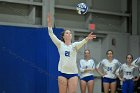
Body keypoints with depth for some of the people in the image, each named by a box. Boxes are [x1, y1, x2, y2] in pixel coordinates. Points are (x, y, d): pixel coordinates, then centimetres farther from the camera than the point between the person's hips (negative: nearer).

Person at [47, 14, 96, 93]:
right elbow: (51, 35, -6)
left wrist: (86, 39, -39)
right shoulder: (60, 44, 6)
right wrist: (49, 23, -20)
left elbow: (81, 42, -16)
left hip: (73, 72, 1)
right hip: (62, 72, -1)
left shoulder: (74, 45, 7)